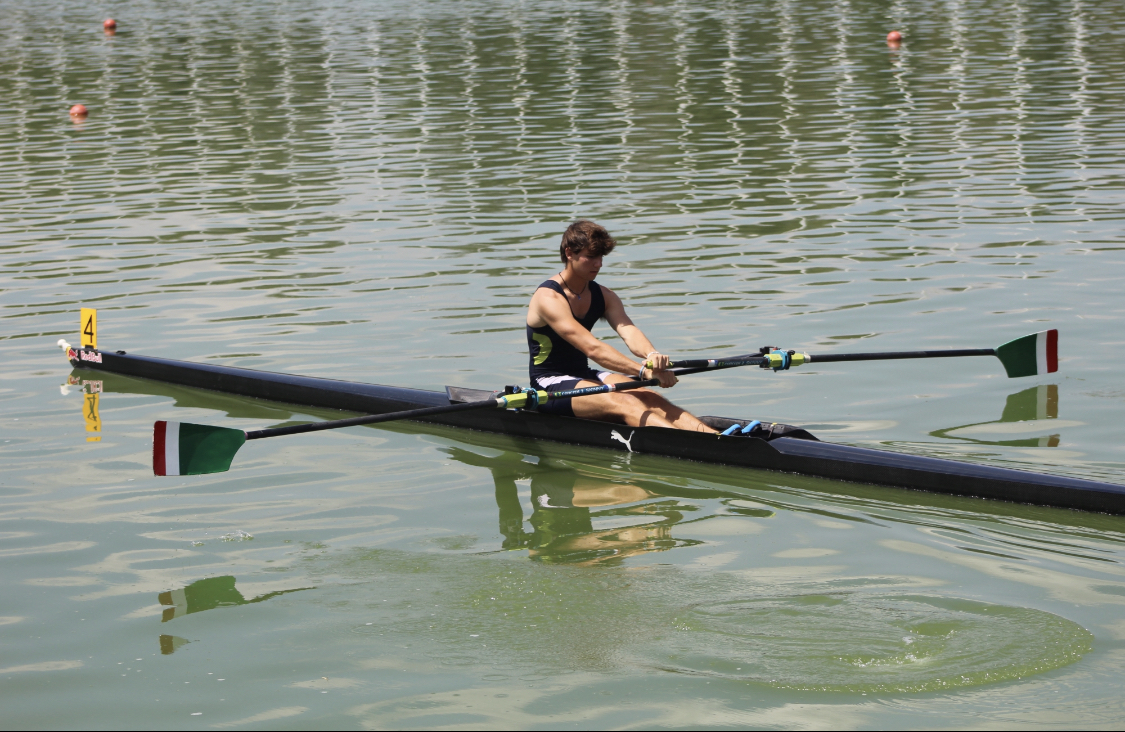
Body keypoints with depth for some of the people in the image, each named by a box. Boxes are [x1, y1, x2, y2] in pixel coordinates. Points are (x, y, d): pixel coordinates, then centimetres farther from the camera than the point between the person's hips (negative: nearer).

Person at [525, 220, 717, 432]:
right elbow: (592, 348, -28)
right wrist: (644, 370, -37)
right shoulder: (548, 298, -18)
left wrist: (651, 354, -36)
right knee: (624, 403, -30)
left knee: (649, 398, -19)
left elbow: (628, 331, -12)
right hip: (549, 386, -8)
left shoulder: (603, 296, 8)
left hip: (584, 377, 8)